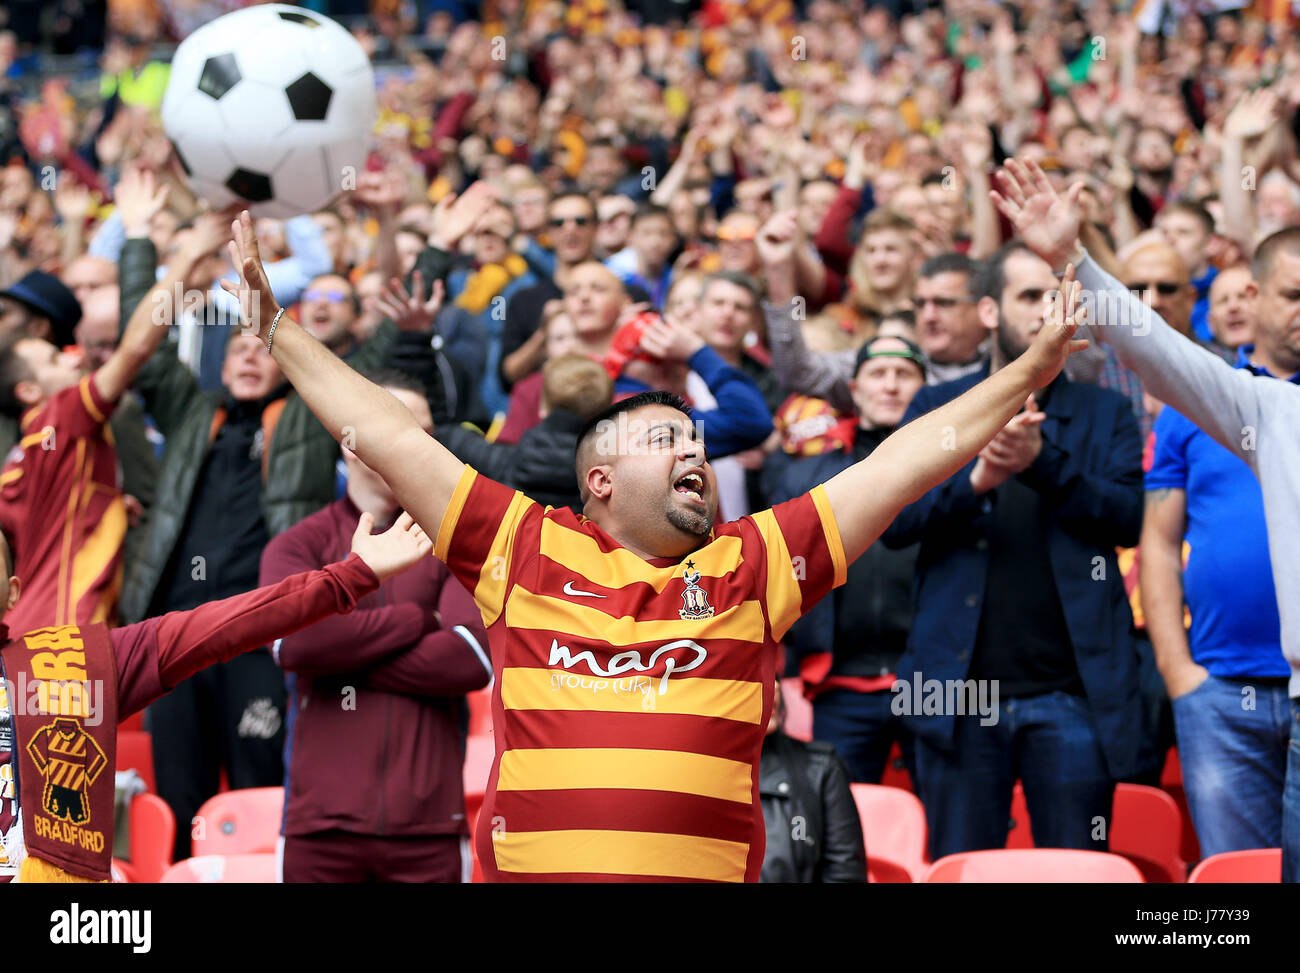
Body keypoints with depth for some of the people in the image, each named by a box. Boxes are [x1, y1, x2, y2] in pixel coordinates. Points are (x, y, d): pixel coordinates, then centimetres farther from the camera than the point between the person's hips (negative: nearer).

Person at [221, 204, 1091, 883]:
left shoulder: (751, 564, 15)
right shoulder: (526, 547, 13)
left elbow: (906, 461, 17)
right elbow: (386, 435, 16)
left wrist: (1035, 367, 18)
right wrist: (275, 324, 19)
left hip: (709, 870, 1)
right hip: (530, 868, -1)